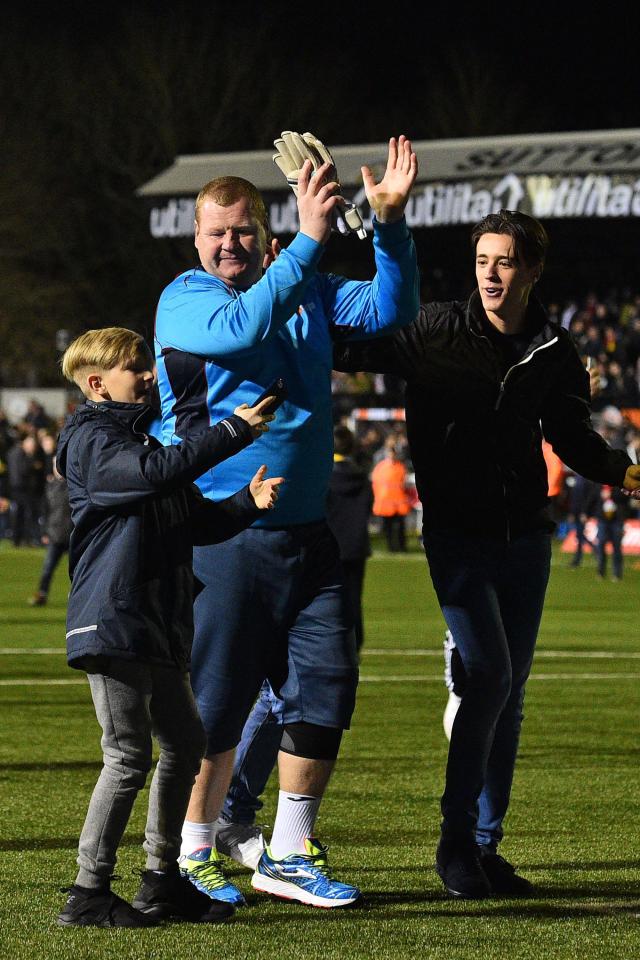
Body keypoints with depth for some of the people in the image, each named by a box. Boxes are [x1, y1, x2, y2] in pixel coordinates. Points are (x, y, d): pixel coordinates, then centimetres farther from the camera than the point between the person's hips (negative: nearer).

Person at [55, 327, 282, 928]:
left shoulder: (143, 441, 22)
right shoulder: (93, 443, -9)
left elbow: (200, 522, 22)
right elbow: (159, 472, -27)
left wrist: (247, 502, 3)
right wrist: (235, 431, -24)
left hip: (158, 627, 10)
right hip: (111, 623, -10)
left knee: (184, 743, 13)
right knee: (128, 756, -10)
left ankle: (162, 880, 22)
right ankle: (87, 895, -5)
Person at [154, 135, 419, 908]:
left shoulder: (307, 292, 13)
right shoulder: (184, 298, -4)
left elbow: (390, 309, 5)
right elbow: (244, 327, -23)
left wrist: (389, 224, -9)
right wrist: (311, 240, -27)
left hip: (303, 529, 6)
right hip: (217, 533, -6)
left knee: (326, 682, 3)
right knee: (215, 698, -2)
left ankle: (290, 853, 14)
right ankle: (191, 855, 12)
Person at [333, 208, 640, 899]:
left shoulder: (554, 354, 4)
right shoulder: (438, 333, -7)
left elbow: (571, 436, 17)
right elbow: (353, 349, 0)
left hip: (524, 537, 4)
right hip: (457, 534, -4)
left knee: (510, 691, 6)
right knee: (488, 674, -16)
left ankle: (484, 844, 14)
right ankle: (456, 839, -5)